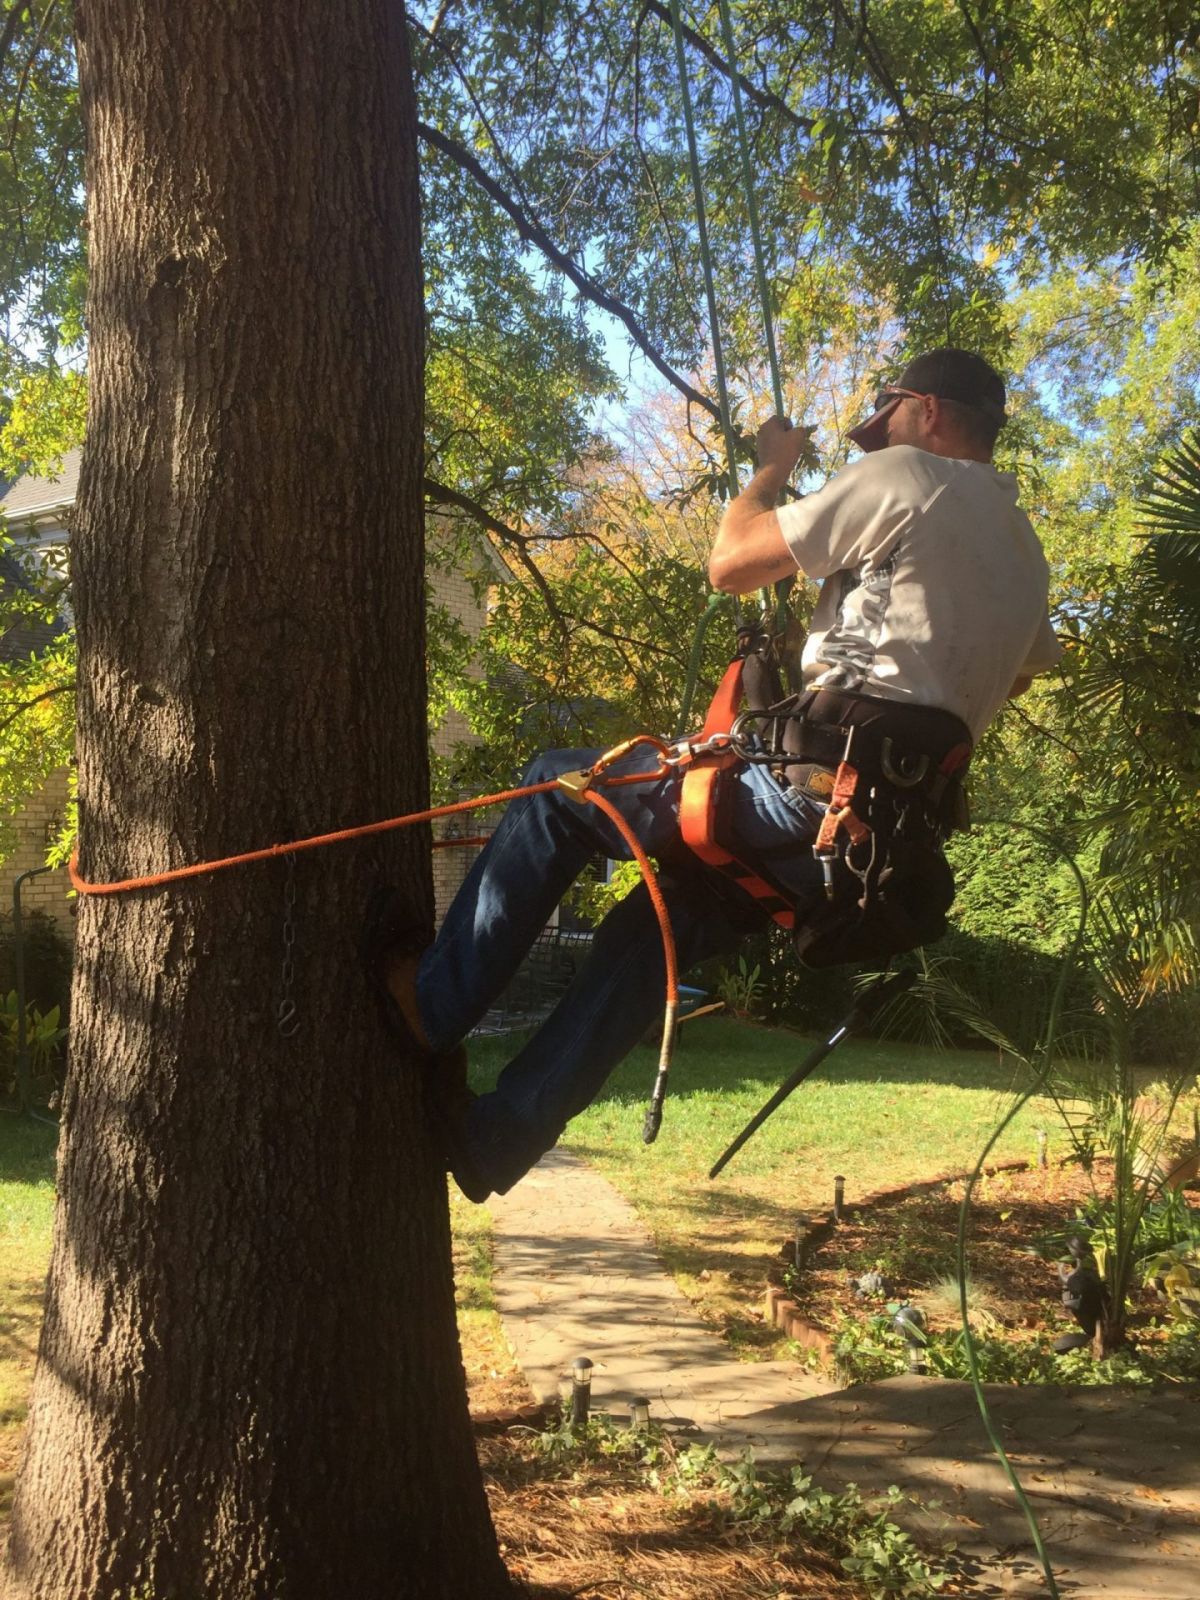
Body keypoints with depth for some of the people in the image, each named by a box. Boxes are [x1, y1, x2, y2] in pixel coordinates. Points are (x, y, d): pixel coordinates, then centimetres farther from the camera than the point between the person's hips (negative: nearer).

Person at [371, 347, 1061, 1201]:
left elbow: (731, 564, -2)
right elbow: (1026, 669, 41)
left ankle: (436, 1004, 13)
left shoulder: (905, 476, -3)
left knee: (561, 785, 6)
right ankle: (497, 1134, 20)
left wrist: (773, 467, 15)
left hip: (813, 789, -9)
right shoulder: (1023, 548, 22)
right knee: (651, 920, 19)